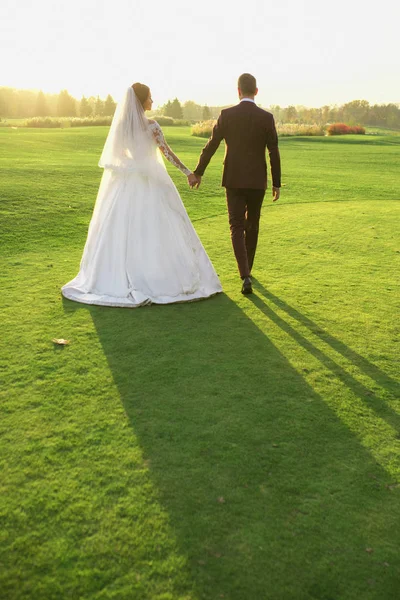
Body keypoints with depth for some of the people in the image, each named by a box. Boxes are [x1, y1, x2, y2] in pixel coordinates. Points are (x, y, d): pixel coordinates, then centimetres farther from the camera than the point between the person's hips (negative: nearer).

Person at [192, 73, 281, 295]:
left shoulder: (227, 115, -4)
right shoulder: (267, 117, -3)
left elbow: (211, 146, -2)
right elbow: (274, 153, -3)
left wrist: (198, 172, 9)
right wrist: (277, 183, 5)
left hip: (234, 179, -1)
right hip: (257, 181, 1)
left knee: (237, 227, 1)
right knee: (252, 226, 17)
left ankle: (245, 276, -15)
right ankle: (247, 269, 31)